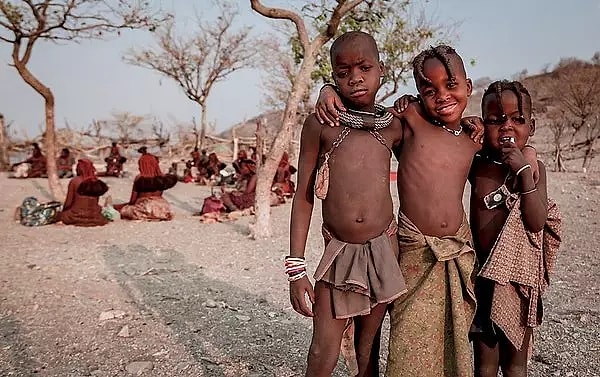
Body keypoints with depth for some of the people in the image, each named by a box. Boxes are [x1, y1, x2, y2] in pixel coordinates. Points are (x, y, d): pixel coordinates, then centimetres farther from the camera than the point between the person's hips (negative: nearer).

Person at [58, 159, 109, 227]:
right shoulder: (97, 181, -2)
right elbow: (96, 201, 7)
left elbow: (68, 202, -6)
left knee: (61, 215, 22)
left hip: (77, 216, -2)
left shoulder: (74, 181, -10)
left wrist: (63, 211, 11)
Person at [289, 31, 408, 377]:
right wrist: (297, 268, -4)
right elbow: (303, 197, -2)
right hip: (338, 253, -2)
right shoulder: (320, 124, -4)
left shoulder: (394, 127, 3)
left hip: (384, 250, 2)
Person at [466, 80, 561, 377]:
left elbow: (537, 222, -14)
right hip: (482, 273, 0)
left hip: (521, 275, 0)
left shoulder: (533, 168, -4)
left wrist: (524, 172, -22)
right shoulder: (476, 166, -5)